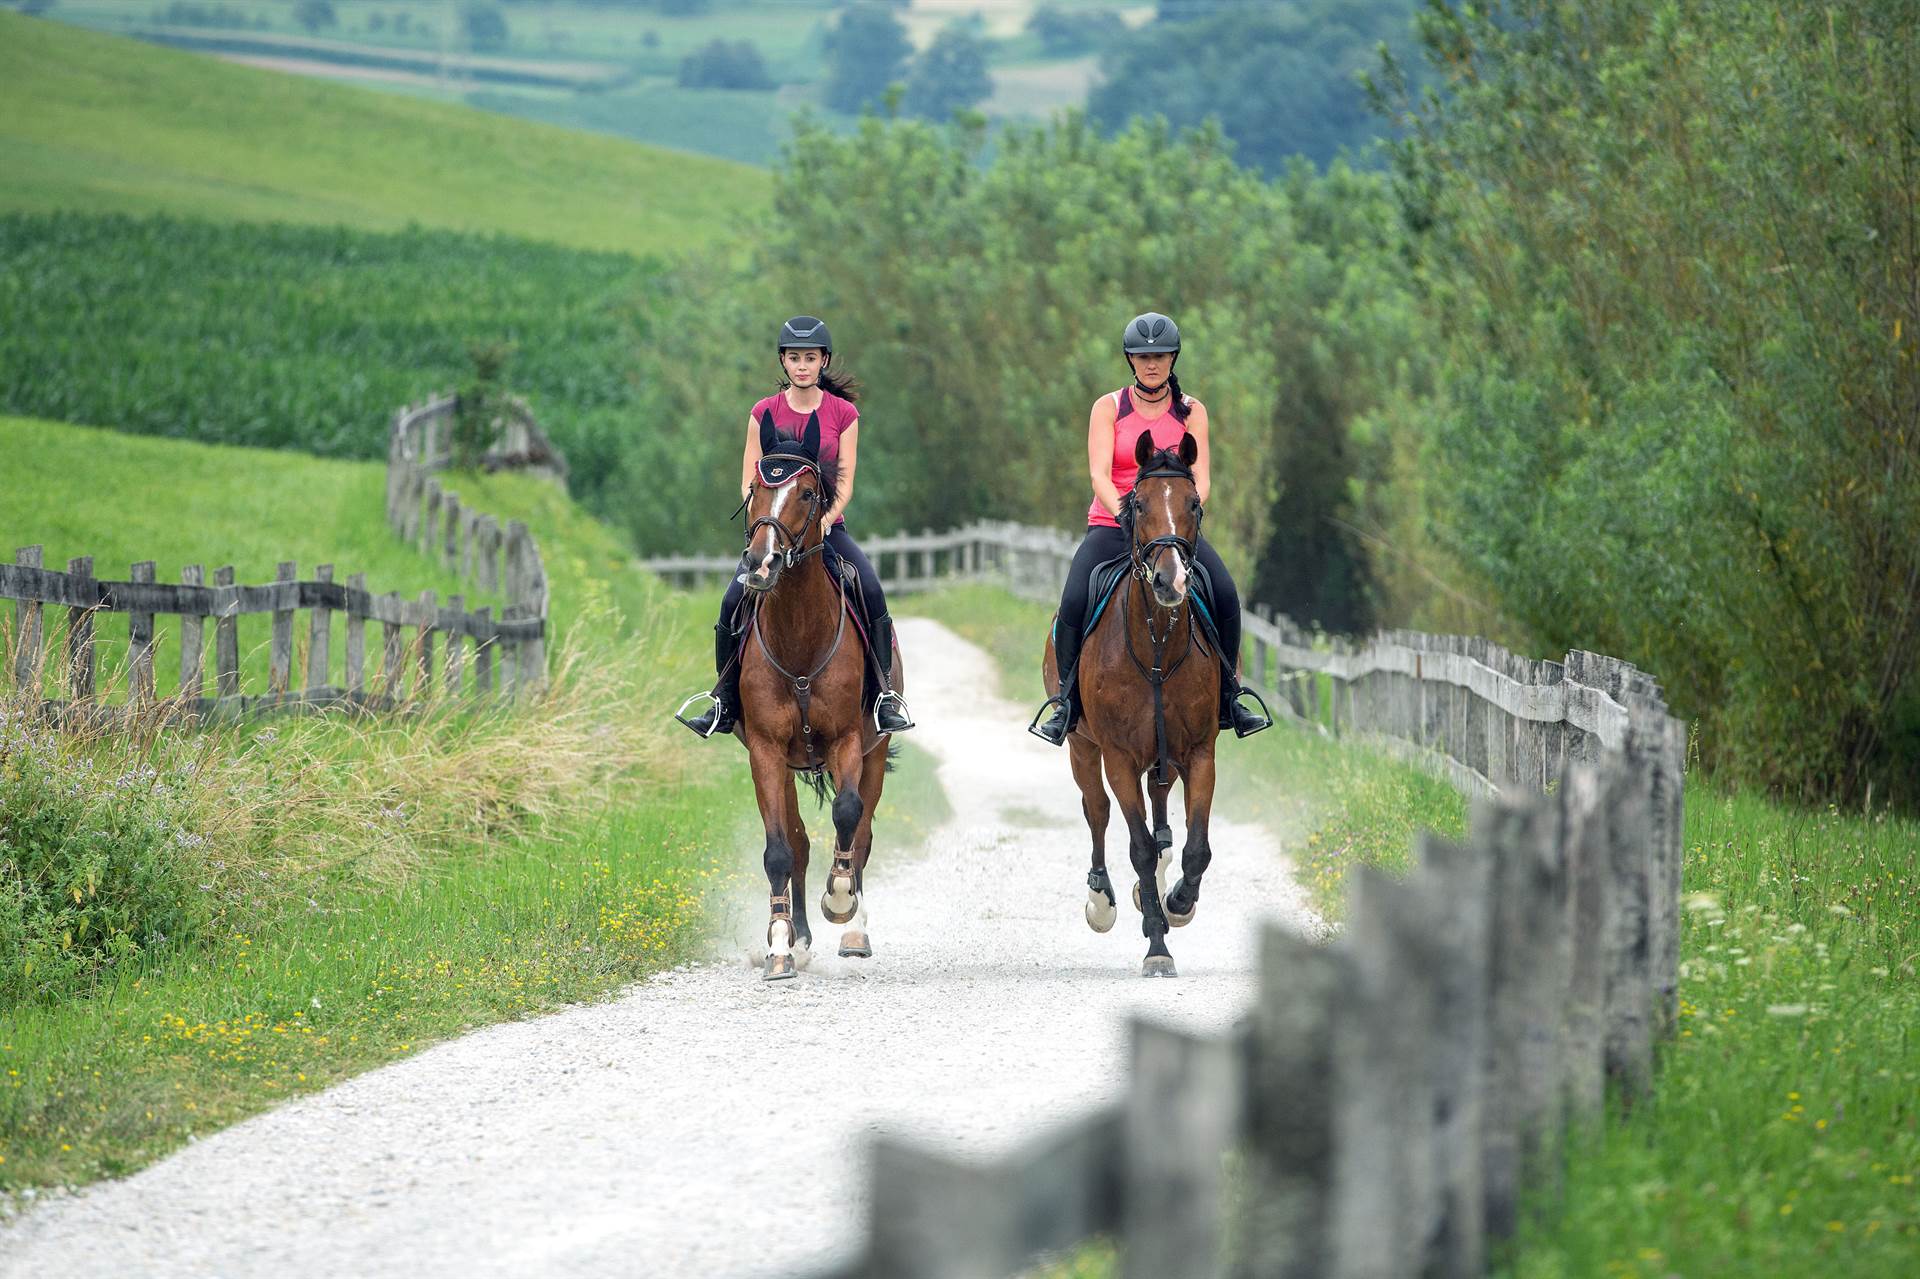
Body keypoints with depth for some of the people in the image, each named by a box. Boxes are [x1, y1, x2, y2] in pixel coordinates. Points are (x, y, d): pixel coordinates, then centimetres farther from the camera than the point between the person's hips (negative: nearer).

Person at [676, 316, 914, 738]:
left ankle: (885, 696, -16)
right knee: (733, 601, -21)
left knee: (871, 590, -26)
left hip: (827, 528, 0)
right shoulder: (765, 413, 3)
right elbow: (749, 484, 2)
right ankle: (725, 702, -6)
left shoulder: (843, 414, 2)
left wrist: (824, 519, -19)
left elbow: (845, 483, -1)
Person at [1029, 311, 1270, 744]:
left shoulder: (1191, 411, 5)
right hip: (1111, 525, -1)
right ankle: (1067, 703, -11)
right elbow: (1099, 474, -10)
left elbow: (1201, 478, -3)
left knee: (1225, 595, -24)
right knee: (1074, 602, -26)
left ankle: (1228, 699, -8)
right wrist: (1127, 517, -28)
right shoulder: (1108, 408, 1)